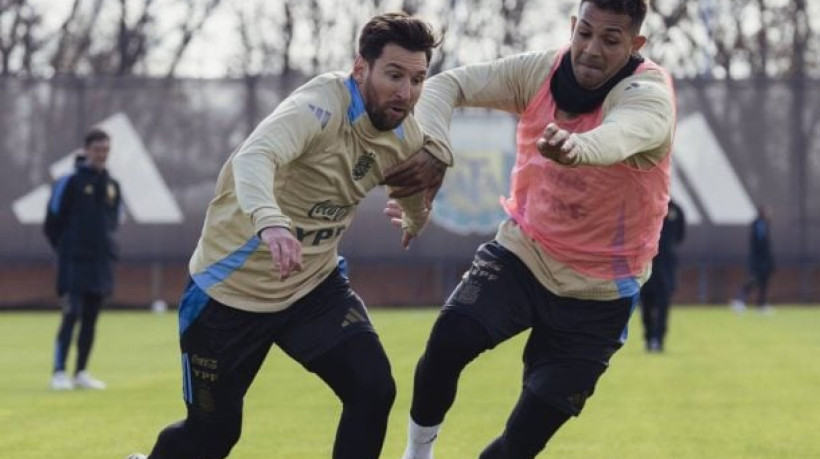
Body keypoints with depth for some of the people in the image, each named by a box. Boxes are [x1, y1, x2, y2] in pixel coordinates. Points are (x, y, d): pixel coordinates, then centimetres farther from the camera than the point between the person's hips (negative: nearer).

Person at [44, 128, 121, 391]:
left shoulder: (112, 186, 11)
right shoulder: (70, 182, -5)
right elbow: (52, 223, -2)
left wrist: (105, 245, 10)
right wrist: (65, 248, 2)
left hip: (101, 262, 6)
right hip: (74, 262, -6)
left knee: (91, 319, 8)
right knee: (71, 316, -12)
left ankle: (81, 373, 13)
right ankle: (59, 373, -11)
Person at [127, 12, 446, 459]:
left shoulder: (405, 137, -6)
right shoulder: (321, 107, -29)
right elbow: (254, 157, -49)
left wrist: (415, 220, 40)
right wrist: (270, 222, -68)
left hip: (313, 284, 6)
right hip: (231, 287, -5)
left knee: (373, 389, -16)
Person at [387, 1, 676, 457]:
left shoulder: (650, 95, -22)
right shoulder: (541, 71, -8)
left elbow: (620, 135, -46)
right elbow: (445, 85, -5)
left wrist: (577, 149, -70)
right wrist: (430, 151, -27)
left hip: (598, 291, -3)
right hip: (523, 254, 3)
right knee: (449, 341, -25)